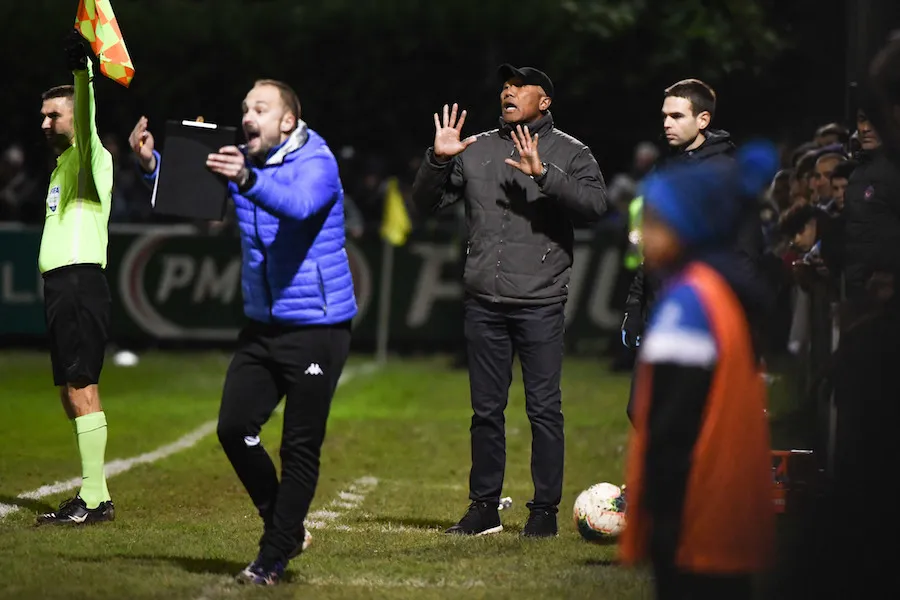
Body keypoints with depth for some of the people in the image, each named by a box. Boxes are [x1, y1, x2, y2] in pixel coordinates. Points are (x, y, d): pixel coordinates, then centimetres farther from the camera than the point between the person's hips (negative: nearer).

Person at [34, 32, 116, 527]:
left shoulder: (89, 156, -4)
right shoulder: (63, 164, 22)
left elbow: (87, 122, -26)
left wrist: (81, 71, -42)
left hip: (78, 282, -10)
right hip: (60, 285, 10)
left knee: (80, 388, -12)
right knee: (70, 392, 9)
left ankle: (94, 497, -14)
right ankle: (95, 497, 12)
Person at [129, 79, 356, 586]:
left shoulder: (316, 163, -15)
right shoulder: (242, 161, 6)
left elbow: (297, 203, -36)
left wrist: (247, 181, -54)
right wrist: (151, 162, -21)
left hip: (317, 328, -7)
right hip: (262, 325, 7)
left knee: (301, 448, -4)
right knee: (235, 428, 0)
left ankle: (274, 557, 5)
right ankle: (285, 528, 19)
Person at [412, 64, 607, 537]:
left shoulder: (569, 153, 3)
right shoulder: (476, 150, 13)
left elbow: (595, 203, -13)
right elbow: (426, 201, 13)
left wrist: (543, 174, -23)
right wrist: (437, 159, -4)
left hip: (540, 302, -4)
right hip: (483, 302, 4)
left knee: (544, 408, -3)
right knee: (485, 409, 8)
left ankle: (545, 510, 3)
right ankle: (484, 507, 15)